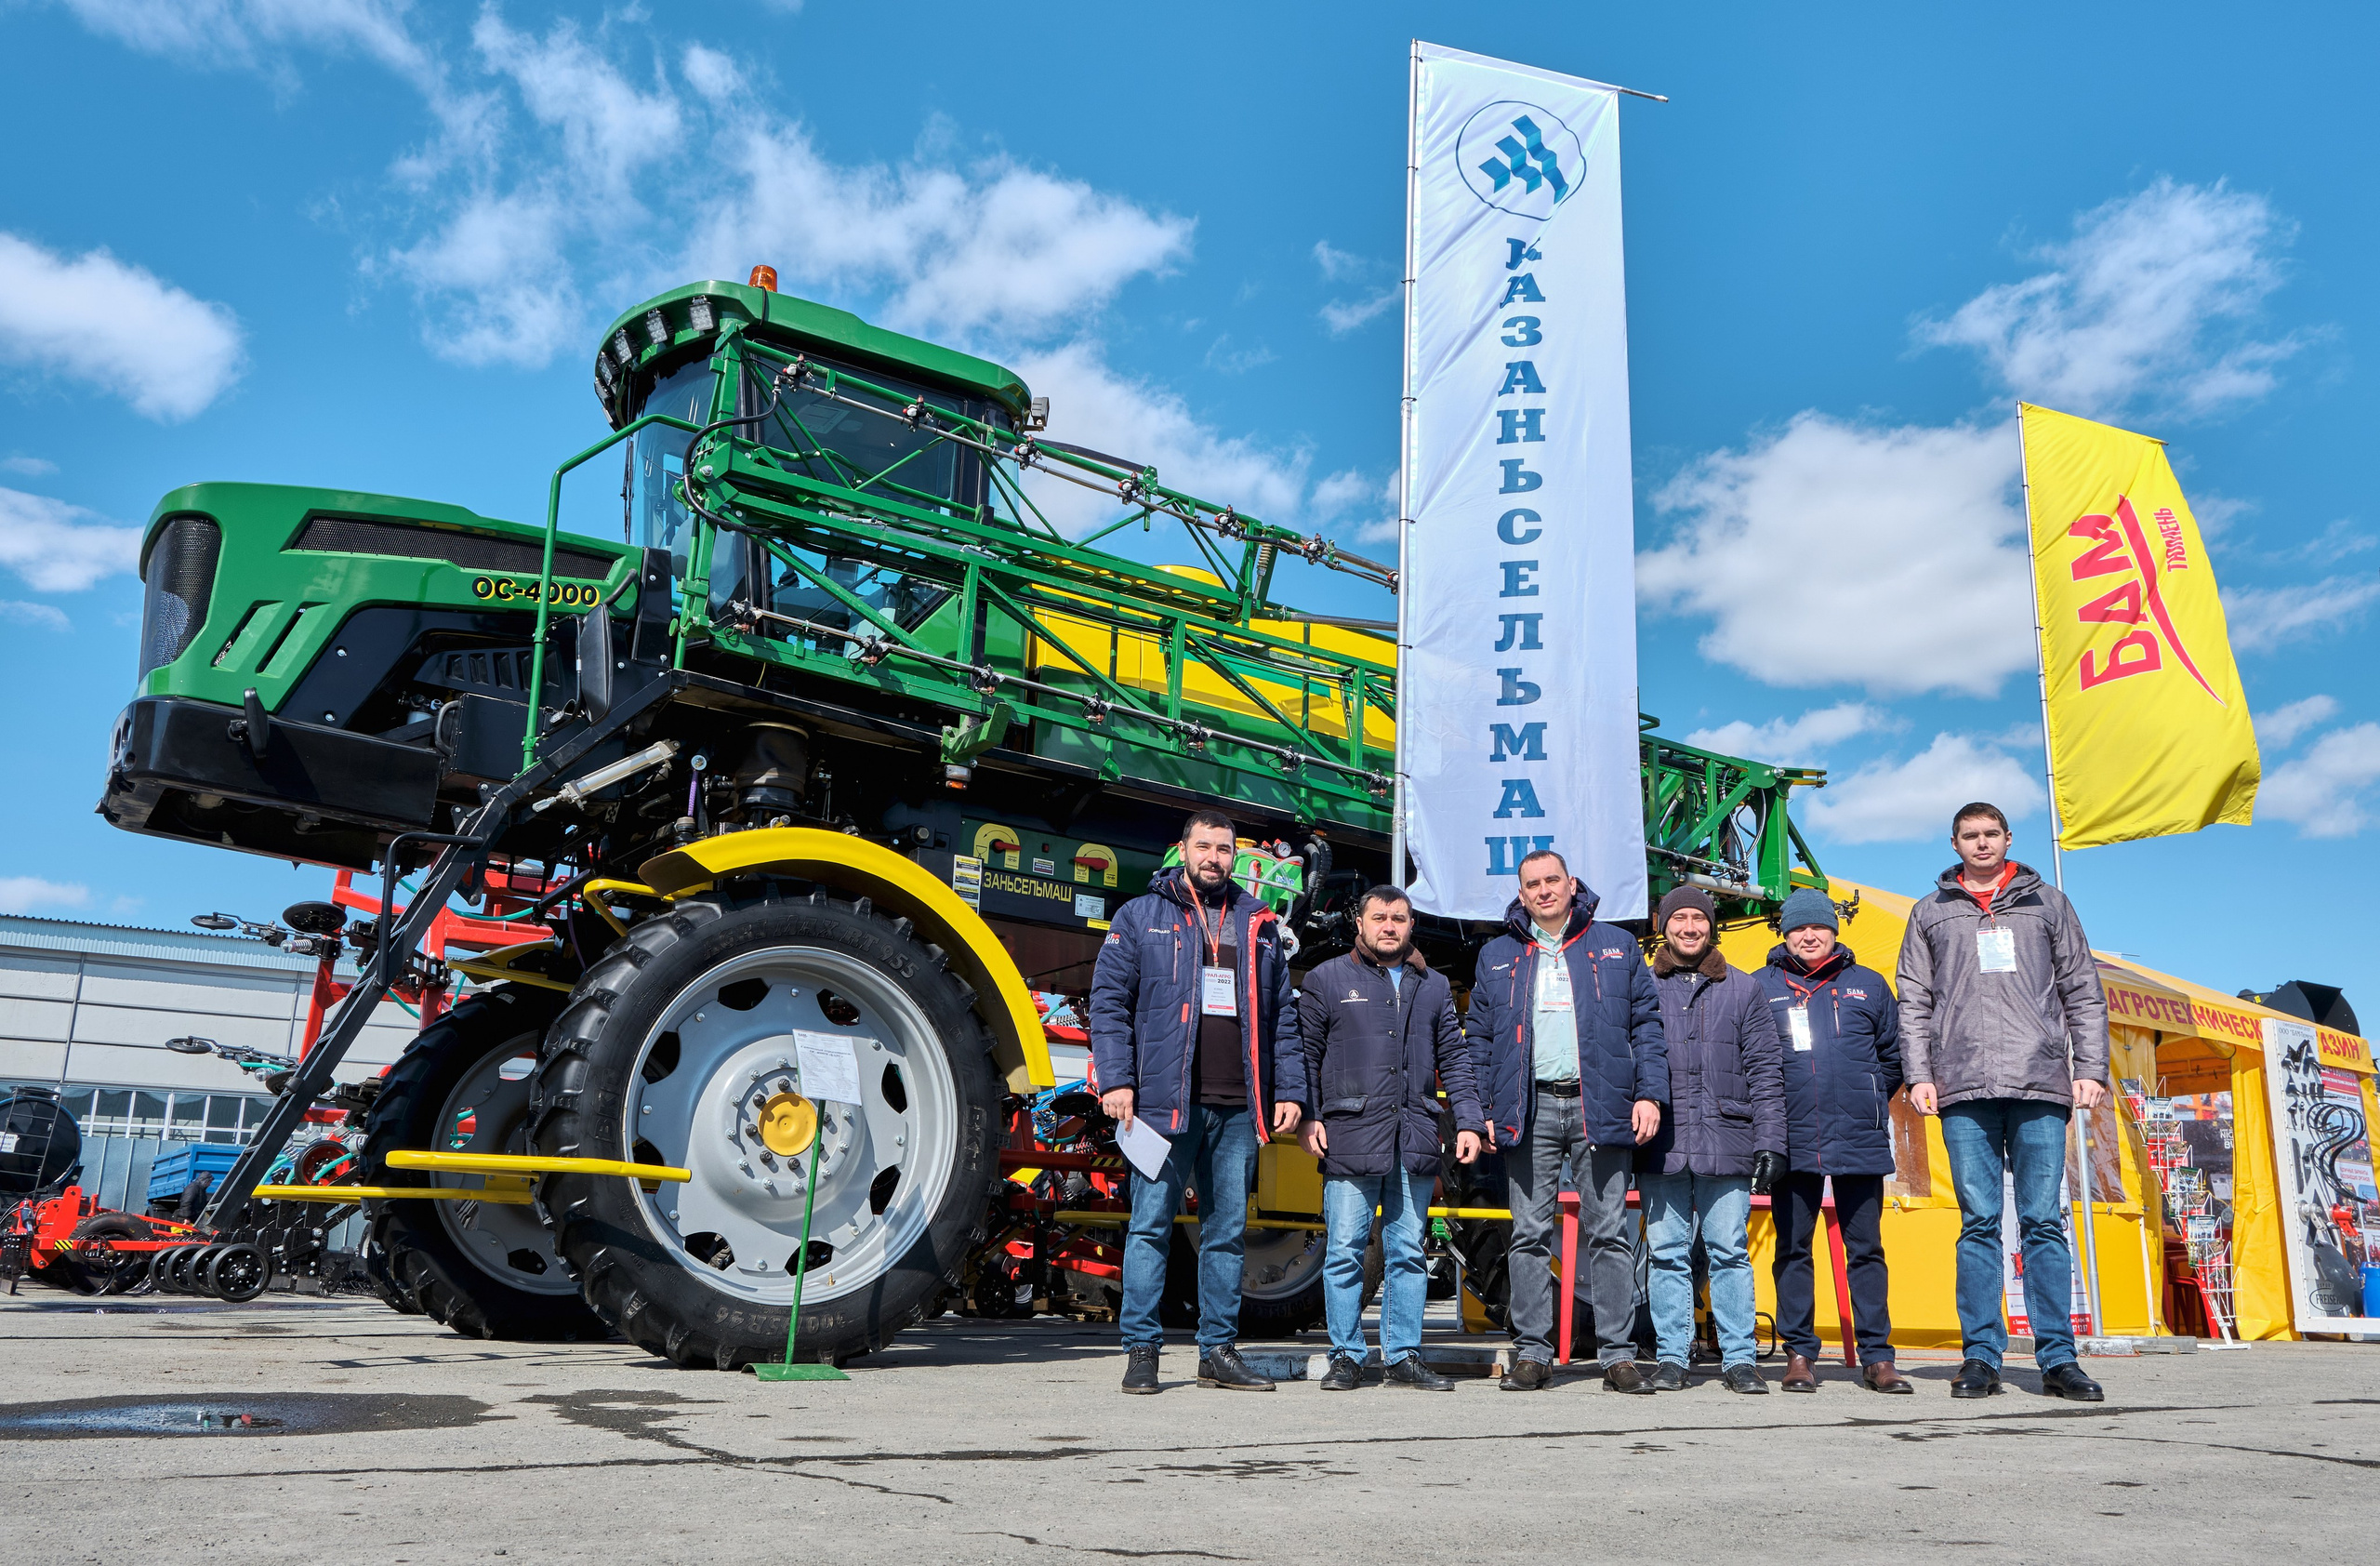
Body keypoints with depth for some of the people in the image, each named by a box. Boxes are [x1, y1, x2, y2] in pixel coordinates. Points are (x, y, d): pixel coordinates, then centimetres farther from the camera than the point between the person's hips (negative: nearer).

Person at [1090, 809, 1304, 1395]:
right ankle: (1141, 1351, 7)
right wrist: (1115, 1079, -10)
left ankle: (1219, 1350, 17)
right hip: (1164, 1101, -3)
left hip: (1238, 1109, 3)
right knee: (1151, 1225, -1)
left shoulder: (1259, 925, 16)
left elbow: (1282, 1015, 16)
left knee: (1228, 1231, 8)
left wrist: (1289, 1091, 8)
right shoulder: (1140, 917, 6)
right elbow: (1108, 1001, 1)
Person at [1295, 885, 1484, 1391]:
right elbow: (1305, 1053, 5)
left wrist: (1468, 1122, 7)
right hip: (1349, 1138, -3)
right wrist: (1308, 1116, -4)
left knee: (1408, 1252, 7)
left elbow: (1454, 1060, 16)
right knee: (1345, 1250, -2)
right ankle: (1346, 1356, 9)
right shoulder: (1327, 979, 7)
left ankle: (1403, 1356, 14)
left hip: (1415, 1142, 3)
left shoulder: (1434, 987, 16)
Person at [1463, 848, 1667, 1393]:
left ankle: (1617, 1354, 5)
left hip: (1599, 1107, -1)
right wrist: (1482, 1108, 3)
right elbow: (1477, 1037, 12)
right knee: (1530, 1234, 2)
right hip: (1529, 1110, 1)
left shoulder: (1617, 947, 11)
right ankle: (1532, 1353, 9)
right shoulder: (1497, 956, 13)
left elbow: (1646, 1024, 8)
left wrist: (1649, 1093, -3)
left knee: (1609, 1232, 0)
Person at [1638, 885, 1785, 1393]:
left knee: (1730, 1253, 1)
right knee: (1667, 1253, 3)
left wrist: (1770, 1142, -1)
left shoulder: (1743, 989, 11)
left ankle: (1738, 1359, 8)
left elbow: (1765, 1071, 7)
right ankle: (1672, 1357, 11)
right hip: (1661, 1147, 1)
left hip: (1727, 1144, 0)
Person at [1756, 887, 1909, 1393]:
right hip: (1792, 1142, -1)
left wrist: (1869, 1103, 11)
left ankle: (1876, 1356, 10)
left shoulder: (1868, 985, 11)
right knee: (1793, 1248, 4)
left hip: (1861, 1142, 1)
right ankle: (1799, 1354, 11)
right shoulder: (1761, 987, 7)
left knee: (1866, 1249, 4)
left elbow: (1892, 1056, 17)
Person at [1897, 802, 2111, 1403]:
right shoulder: (1931, 913, 16)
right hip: (1964, 1089, 0)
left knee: (2044, 1221, -1)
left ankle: (2057, 1357, 3)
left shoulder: (2047, 903, 16)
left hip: (2040, 1085, 0)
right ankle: (1982, 1356, 4)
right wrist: (1919, 1074, 1)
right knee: (1979, 1223, 0)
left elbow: (2083, 992, 13)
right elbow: (1914, 1002, 12)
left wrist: (2091, 1069, 3)